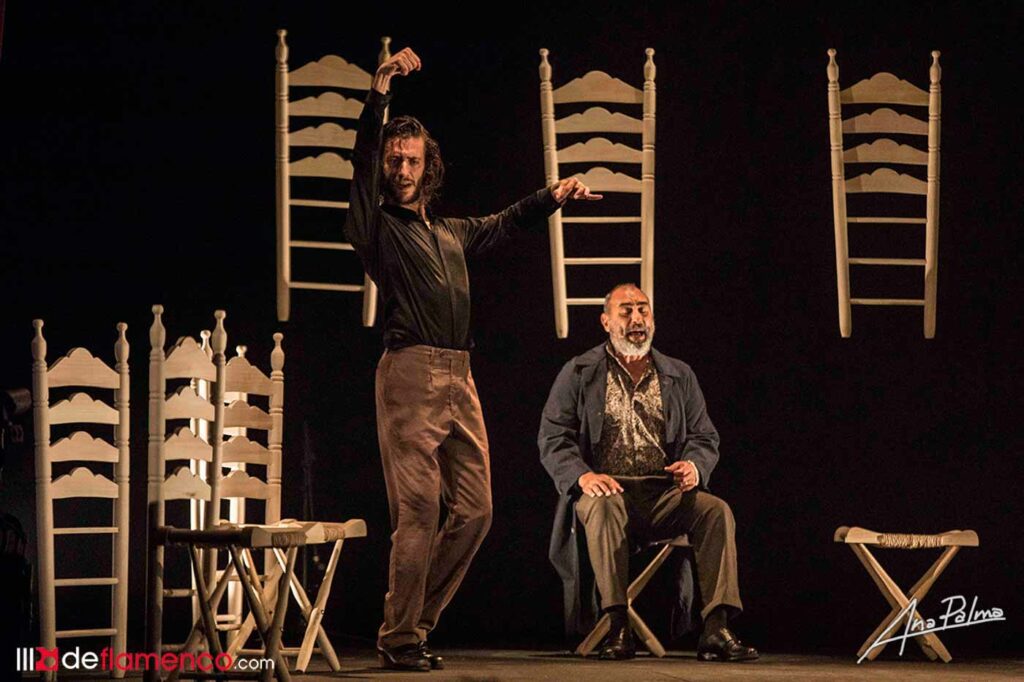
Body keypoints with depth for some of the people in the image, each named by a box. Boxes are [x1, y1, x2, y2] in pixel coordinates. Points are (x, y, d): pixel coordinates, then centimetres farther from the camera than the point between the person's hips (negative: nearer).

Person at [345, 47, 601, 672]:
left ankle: (416, 621, 14)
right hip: (411, 373, -7)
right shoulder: (378, 226, 4)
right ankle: (400, 638, -3)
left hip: (459, 380, 7)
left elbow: (504, 223, 41)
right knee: (418, 510, -10)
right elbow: (362, 165, -10)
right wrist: (379, 96, -21)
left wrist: (553, 196, 32)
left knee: (475, 509, 4)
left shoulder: (451, 233, 24)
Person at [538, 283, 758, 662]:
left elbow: (705, 438, 17)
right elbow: (553, 439, 3)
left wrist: (694, 465, -9)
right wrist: (582, 475, -18)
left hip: (664, 494, 3)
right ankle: (618, 626, -39)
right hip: (606, 488, -3)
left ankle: (716, 629, -35)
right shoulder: (579, 374, 11)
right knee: (603, 507, -38)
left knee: (716, 510, -26)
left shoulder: (679, 376, 20)